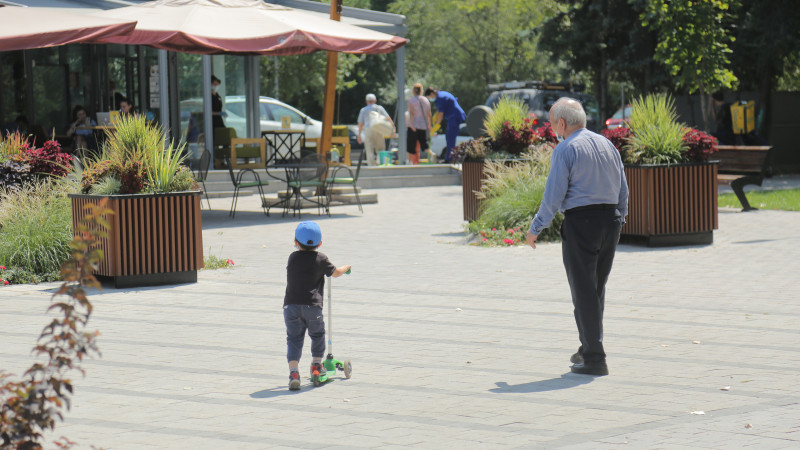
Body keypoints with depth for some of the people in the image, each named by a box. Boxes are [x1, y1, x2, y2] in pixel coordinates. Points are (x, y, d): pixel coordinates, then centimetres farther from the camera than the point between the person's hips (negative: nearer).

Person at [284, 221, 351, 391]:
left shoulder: (293, 257, 10)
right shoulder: (321, 259, 3)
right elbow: (335, 273, 18)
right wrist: (346, 267, 40)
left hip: (291, 305, 1)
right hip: (312, 305, -1)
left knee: (294, 338, 2)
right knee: (317, 334, 22)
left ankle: (293, 371, -15)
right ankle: (316, 365, 32)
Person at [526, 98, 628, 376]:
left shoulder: (565, 149, -8)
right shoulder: (607, 145, 13)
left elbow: (553, 195, -11)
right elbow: (623, 190, 16)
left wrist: (535, 229, -3)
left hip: (580, 222, -7)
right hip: (611, 219, 7)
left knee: (584, 291, -1)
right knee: (597, 288, 17)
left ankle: (594, 359, -1)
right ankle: (588, 348, 26)